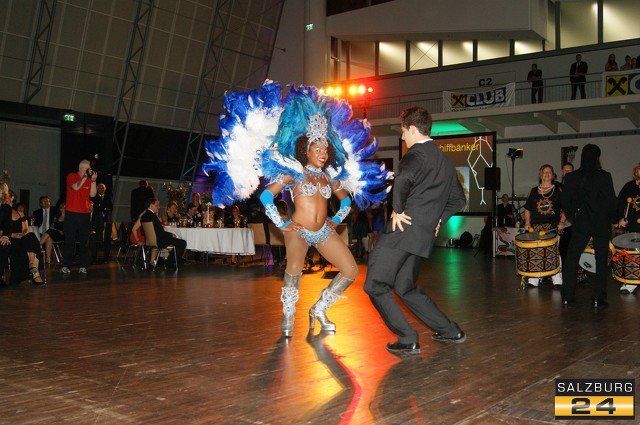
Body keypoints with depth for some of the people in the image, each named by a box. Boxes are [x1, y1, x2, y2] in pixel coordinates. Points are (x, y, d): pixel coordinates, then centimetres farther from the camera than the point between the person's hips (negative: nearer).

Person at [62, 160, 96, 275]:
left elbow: (93, 194, 0)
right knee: (69, 241, -2)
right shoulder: (71, 176, 3)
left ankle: (82, 266, 5)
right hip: (72, 214, -3)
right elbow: (75, 187, -14)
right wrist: (85, 177, -15)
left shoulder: (89, 180, 12)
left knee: (84, 242, 2)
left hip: (85, 214, 3)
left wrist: (93, 180, -9)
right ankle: (66, 266, 3)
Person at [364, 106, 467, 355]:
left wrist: (397, 210, -20)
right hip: (424, 236, 9)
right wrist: (439, 219, 22)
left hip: (403, 229, -9)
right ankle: (450, 331, 23)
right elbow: (459, 200, 29)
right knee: (405, 288, 21)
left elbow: (404, 178, -33)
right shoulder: (444, 161, 19)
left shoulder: (417, 153, -9)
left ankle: (408, 340, 0)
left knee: (375, 286, 0)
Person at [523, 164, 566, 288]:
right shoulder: (534, 191, 14)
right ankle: (533, 279, 4)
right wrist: (527, 223, 3)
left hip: (553, 227, -2)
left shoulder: (558, 190, 9)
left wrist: (561, 223, -5)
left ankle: (557, 279, -3)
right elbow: (527, 210, 15)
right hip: (536, 227, 2)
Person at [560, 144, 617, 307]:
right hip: (601, 224, -1)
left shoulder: (571, 177, -3)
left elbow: (564, 201, 0)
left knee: (571, 259, 9)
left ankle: (567, 297, 7)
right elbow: (611, 202, -8)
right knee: (601, 261, 9)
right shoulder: (604, 176, -10)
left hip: (580, 223, 2)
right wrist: (611, 218, 8)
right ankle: (599, 298, 9)